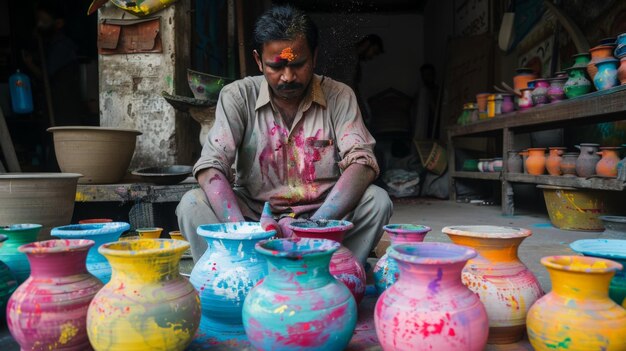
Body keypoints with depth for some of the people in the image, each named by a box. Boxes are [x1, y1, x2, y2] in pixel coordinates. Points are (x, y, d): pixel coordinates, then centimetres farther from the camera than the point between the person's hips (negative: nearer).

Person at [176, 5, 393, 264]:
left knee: (377, 200, -25)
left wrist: (314, 226, -29)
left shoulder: (339, 97, -3)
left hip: (323, 216, 0)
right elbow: (211, 168, -14)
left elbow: (361, 163, -14)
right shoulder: (238, 97, -4)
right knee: (192, 204, -23)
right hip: (254, 216, 0)